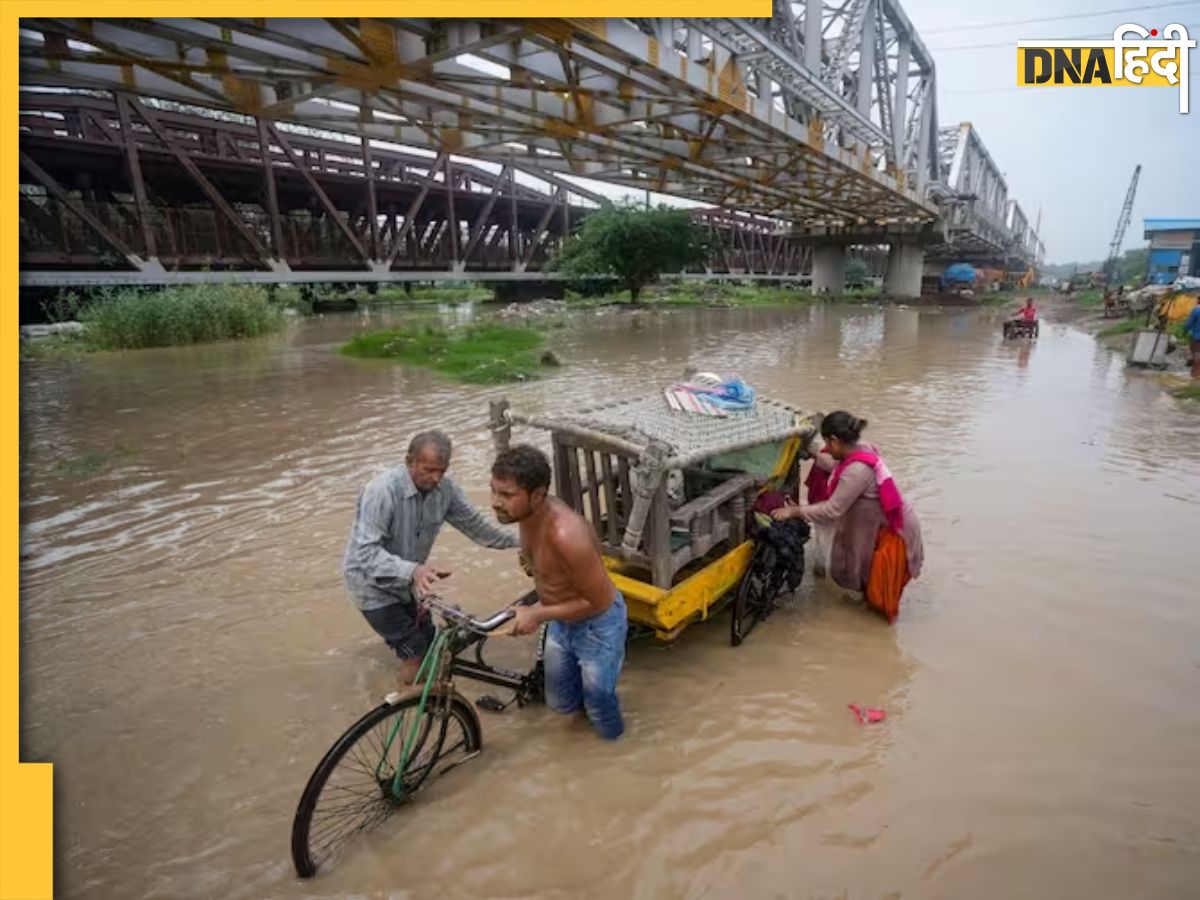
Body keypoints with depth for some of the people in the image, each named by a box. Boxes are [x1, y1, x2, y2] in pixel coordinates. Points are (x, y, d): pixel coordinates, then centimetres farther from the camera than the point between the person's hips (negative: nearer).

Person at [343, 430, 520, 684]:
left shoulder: (445, 489, -14)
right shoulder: (382, 491, -31)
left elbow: (474, 524, -1)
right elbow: (366, 552, -35)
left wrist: (519, 540, -5)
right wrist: (413, 570, -49)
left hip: (405, 582, 6)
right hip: (372, 583, -6)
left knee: (431, 646, 14)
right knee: (416, 653, -6)